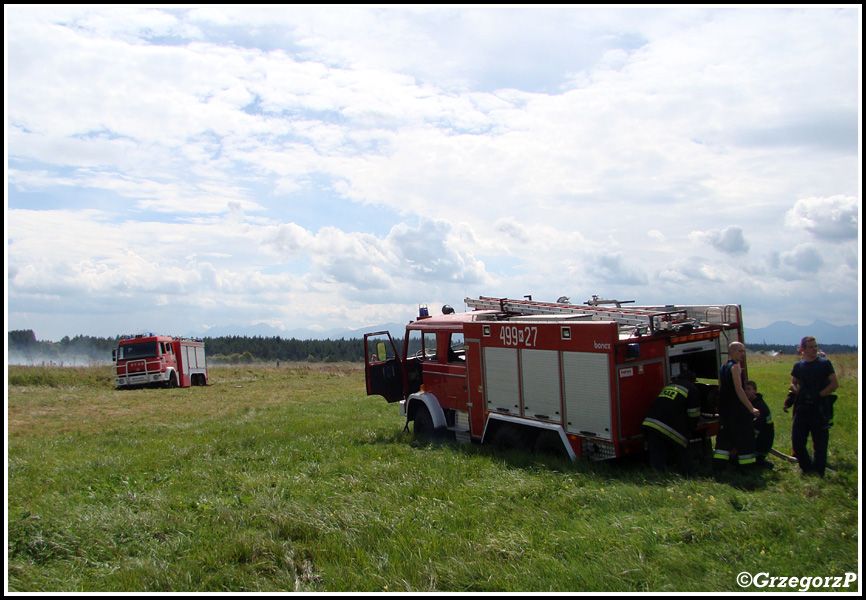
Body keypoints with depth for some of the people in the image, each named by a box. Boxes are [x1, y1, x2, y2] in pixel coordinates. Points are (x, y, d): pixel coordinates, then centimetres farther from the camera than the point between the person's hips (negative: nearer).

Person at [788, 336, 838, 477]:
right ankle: (807, 468, 21)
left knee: (820, 443, 1)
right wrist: (800, 393, -4)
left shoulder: (825, 363, -1)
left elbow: (834, 384, -3)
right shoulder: (798, 365, 8)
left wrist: (819, 395, -13)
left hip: (820, 408, -3)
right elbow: (793, 384, 16)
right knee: (797, 441, 4)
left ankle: (818, 472, 12)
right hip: (802, 407, 3)